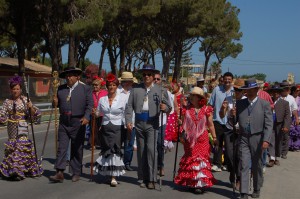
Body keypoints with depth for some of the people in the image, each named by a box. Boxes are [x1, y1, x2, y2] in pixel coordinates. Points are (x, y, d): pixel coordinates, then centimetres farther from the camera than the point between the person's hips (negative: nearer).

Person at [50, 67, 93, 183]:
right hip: (64, 123, 3)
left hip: (78, 123, -3)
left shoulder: (85, 89, 0)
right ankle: (60, 173, -3)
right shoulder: (61, 89, 10)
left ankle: (76, 173, 17)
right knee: (61, 148, -3)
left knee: (77, 149, 6)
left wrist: (86, 117, -19)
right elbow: (58, 104, 19)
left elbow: (90, 105, -4)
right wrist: (55, 103, -5)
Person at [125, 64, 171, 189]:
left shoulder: (160, 90, 3)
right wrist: (128, 121, -5)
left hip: (152, 124, -3)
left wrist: (165, 108, -22)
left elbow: (168, 107, 2)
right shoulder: (136, 89, 7)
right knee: (141, 151, 8)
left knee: (151, 149, -12)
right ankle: (143, 179, 17)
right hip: (139, 124, 3)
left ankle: (151, 179, -6)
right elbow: (129, 106, 5)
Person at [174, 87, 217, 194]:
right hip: (190, 139, 2)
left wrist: (214, 137, 4)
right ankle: (192, 183, 17)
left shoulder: (206, 109, -1)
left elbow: (210, 125, 4)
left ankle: (200, 183, 0)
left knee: (201, 158, -4)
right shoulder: (187, 109, 4)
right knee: (190, 159, 7)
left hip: (202, 139, -2)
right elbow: (183, 123, 8)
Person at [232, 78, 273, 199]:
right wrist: (233, 115, -12)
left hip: (257, 139, -1)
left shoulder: (264, 104, -1)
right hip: (243, 139, 1)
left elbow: (268, 124, -5)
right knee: (244, 166, -4)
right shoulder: (240, 103, 8)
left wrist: (266, 140, -14)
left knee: (256, 166, 11)